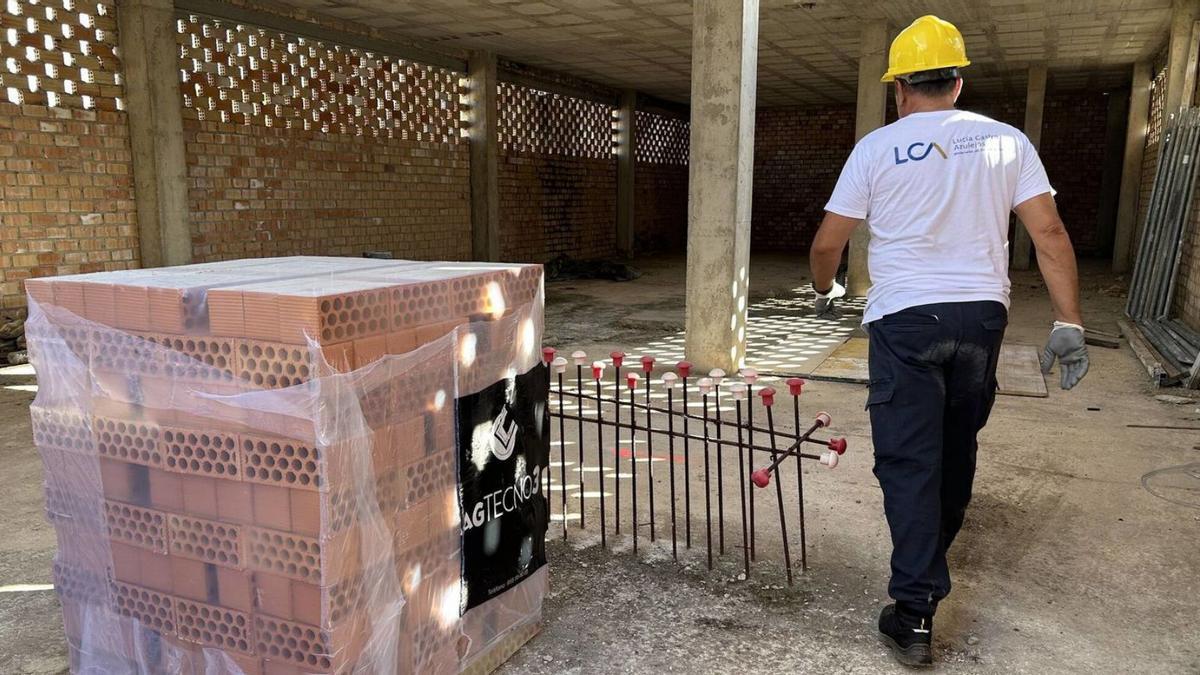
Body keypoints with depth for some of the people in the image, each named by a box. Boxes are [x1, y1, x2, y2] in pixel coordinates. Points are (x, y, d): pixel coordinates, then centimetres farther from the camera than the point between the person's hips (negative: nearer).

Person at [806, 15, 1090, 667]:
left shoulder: (876, 147, 0)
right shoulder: (1006, 141, 6)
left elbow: (827, 242, 3)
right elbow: (1049, 232, 0)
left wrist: (824, 292, 23)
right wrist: (1068, 324, 3)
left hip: (904, 319, -3)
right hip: (982, 314, 4)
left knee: (908, 460, -2)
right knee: (957, 445, 21)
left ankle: (915, 614, -4)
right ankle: (935, 550, 43)